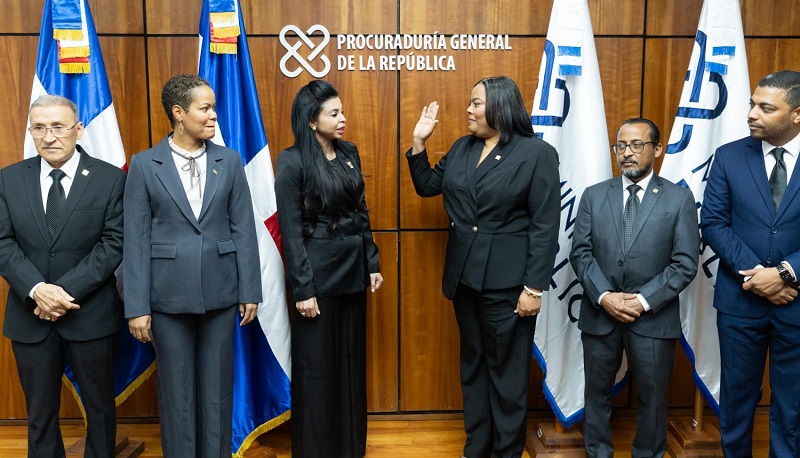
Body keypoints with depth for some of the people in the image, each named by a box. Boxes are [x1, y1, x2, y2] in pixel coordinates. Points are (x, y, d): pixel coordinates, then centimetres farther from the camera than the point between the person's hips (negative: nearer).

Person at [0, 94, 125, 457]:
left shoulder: (111, 179, -5)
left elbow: (113, 244, -10)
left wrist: (66, 290, -18)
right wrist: (37, 289, -17)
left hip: (90, 314, -2)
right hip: (29, 315, 2)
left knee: (99, 406, 13)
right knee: (39, 411, 16)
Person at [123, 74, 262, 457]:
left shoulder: (230, 161, 2)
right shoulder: (144, 165, -2)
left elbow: (243, 229, 2)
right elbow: (136, 240, -3)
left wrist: (250, 290, 0)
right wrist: (136, 306, -6)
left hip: (220, 291, 1)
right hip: (168, 294, -1)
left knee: (217, 387, 12)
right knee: (176, 390, 11)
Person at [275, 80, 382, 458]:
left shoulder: (349, 153, 7)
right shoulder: (292, 161, -11)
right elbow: (291, 231, -13)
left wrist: (372, 264, 10)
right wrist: (303, 289, -14)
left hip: (352, 269, 6)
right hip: (318, 273, -6)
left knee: (352, 360, 16)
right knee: (315, 366, 7)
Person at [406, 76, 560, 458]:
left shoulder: (538, 153, -9)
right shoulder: (462, 148, 8)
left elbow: (545, 227, -12)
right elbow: (427, 186, 16)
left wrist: (534, 287, -16)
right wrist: (419, 143, 4)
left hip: (507, 281, -6)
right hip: (464, 275, 6)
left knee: (506, 369, 8)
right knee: (472, 364, 17)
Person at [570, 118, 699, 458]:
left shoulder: (679, 199, 0)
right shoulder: (594, 196, 5)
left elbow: (685, 263, -6)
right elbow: (580, 252, -1)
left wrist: (643, 301, -14)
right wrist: (604, 297, -14)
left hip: (654, 318, -1)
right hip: (599, 314, 2)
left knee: (652, 398, 13)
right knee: (597, 394, 14)